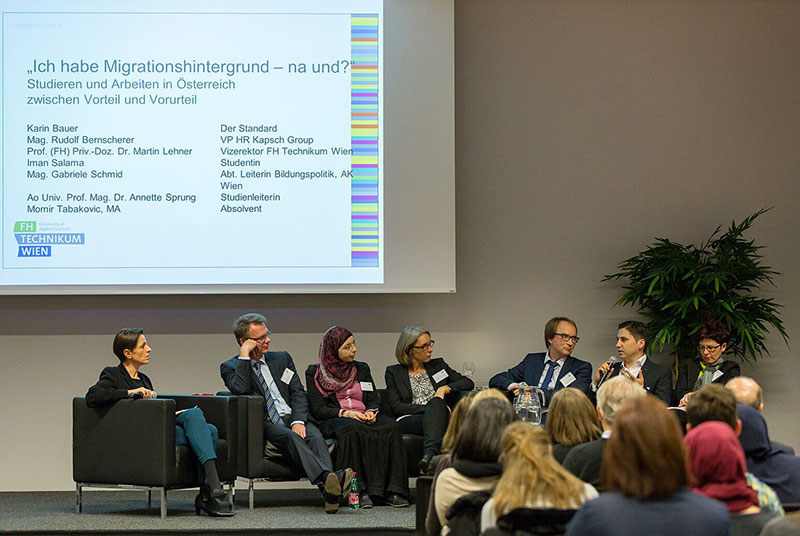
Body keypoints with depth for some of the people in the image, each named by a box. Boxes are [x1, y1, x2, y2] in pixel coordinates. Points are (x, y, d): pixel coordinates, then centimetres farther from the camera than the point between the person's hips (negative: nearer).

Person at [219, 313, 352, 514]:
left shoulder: (282, 359, 21)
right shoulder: (230, 367, 10)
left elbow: (298, 393, 10)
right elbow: (240, 390, -12)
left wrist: (298, 421, -8)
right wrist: (244, 356, -8)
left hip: (292, 417, 3)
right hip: (264, 425, -3)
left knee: (315, 437, -30)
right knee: (290, 437, -36)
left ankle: (330, 491, -56)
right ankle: (326, 478, -61)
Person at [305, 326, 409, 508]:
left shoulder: (362, 369, 22)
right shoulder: (315, 373, 8)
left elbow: (374, 399, 17)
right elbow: (318, 409, -1)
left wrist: (370, 412, -7)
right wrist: (345, 413, -16)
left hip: (364, 418, 4)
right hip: (333, 421, -4)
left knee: (390, 426, -30)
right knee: (352, 429, -40)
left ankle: (392, 491, -36)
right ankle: (360, 491, -44)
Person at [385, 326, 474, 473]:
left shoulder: (438, 365, 23)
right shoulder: (393, 372, 14)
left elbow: (469, 383, 19)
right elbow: (396, 406, 1)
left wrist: (446, 388, -1)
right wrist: (428, 408, -10)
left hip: (440, 417, 2)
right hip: (409, 421, -2)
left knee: (436, 403, -35)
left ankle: (429, 454, -61)